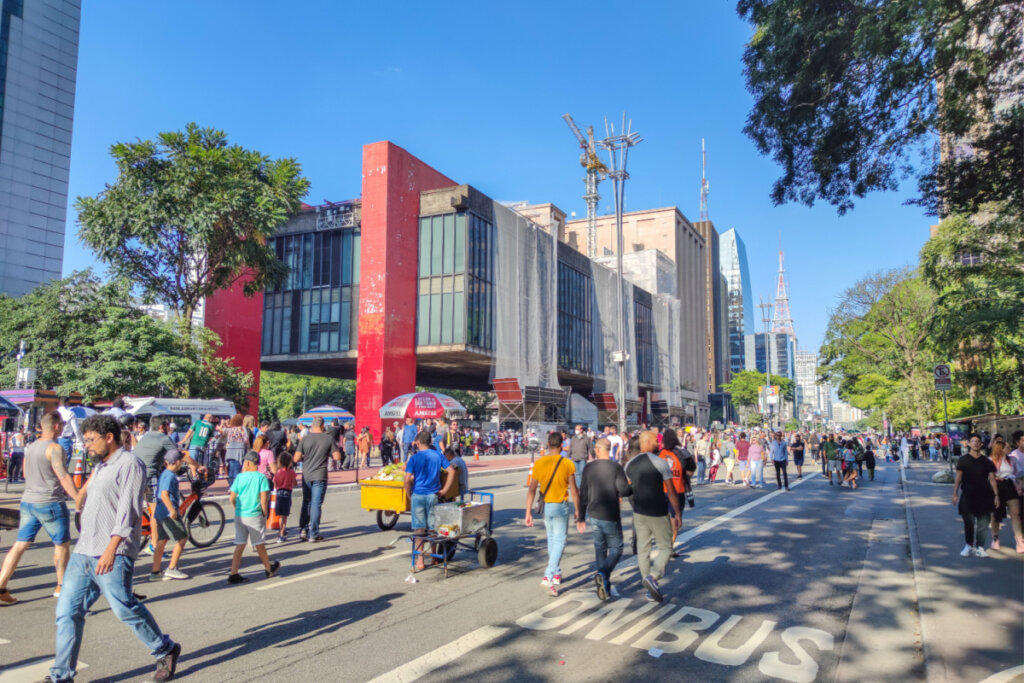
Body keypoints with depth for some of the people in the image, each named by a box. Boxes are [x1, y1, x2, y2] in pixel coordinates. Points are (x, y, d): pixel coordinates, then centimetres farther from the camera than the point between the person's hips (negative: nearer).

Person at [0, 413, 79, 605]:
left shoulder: (31, 446, 10)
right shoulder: (54, 448, -15)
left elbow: (27, 474, 22)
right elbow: (64, 477, -22)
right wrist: (79, 499, -22)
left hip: (27, 501, 7)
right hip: (50, 503, -7)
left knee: (20, 545, 8)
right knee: (62, 544, 9)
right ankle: (62, 586, 19)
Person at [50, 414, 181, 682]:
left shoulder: (129, 464, -10)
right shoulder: (101, 466, 20)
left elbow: (128, 510, -20)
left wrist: (111, 548, -28)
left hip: (113, 555, -9)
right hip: (83, 552, 9)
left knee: (124, 608, -5)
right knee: (67, 611, 6)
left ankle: (165, 651, 13)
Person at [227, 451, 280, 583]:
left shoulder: (240, 477, -1)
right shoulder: (261, 477, -8)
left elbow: (232, 498, -1)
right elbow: (264, 499, -12)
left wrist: (238, 509, 15)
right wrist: (264, 514, 0)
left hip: (239, 515, 3)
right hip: (255, 515, -2)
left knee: (239, 545, 8)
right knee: (259, 545, 11)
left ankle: (233, 574, 6)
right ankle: (269, 569, 29)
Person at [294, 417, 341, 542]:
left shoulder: (305, 439, -3)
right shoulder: (328, 439, -6)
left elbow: (296, 459, -5)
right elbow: (337, 457, -6)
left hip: (306, 476, 2)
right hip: (320, 476, -2)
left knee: (306, 503, 17)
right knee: (316, 504, 2)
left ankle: (303, 530, 18)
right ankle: (313, 534, 4)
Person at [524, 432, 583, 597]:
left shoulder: (539, 463, -3)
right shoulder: (567, 464, -9)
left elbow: (532, 489, -3)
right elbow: (574, 491, -7)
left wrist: (528, 511, 1)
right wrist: (578, 512, 2)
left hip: (545, 506, 4)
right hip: (561, 506, -3)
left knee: (551, 539, 21)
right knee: (559, 541, 1)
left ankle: (556, 574, 32)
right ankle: (548, 577, -13)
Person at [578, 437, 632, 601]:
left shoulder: (588, 468, 2)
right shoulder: (616, 467, -10)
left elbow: (583, 494, 6)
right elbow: (624, 491, -16)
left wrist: (581, 516, 15)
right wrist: (634, 488, 7)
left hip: (593, 515, 4)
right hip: (610, 516, -4)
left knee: (600, 549, 14)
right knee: (616, 548, 7)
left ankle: (604, 586, 16)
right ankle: (603, 574, -17)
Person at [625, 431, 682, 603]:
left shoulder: (629, 465, 4)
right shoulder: (660, 463, -13)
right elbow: (671, 492, -11)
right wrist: (677, 513, -3)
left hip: (638, 513, 5)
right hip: (658, 513, -5)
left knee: (643, 550, 11)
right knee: (666, 547, 9)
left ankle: (651, 591, 16)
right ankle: (652, 577, -12)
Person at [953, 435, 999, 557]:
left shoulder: (986, 462, 6)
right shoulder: (963, 460, 3)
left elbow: (992, 479, 5)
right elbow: (958, 478, 3)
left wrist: (996, 495, -3)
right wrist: (955, 494, -1)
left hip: (984, 496, 1)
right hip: (967, 496, -1)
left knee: (983, 524, 1)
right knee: (968, 523, 2)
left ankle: (980, 547, 10)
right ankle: (968, 546, 14)